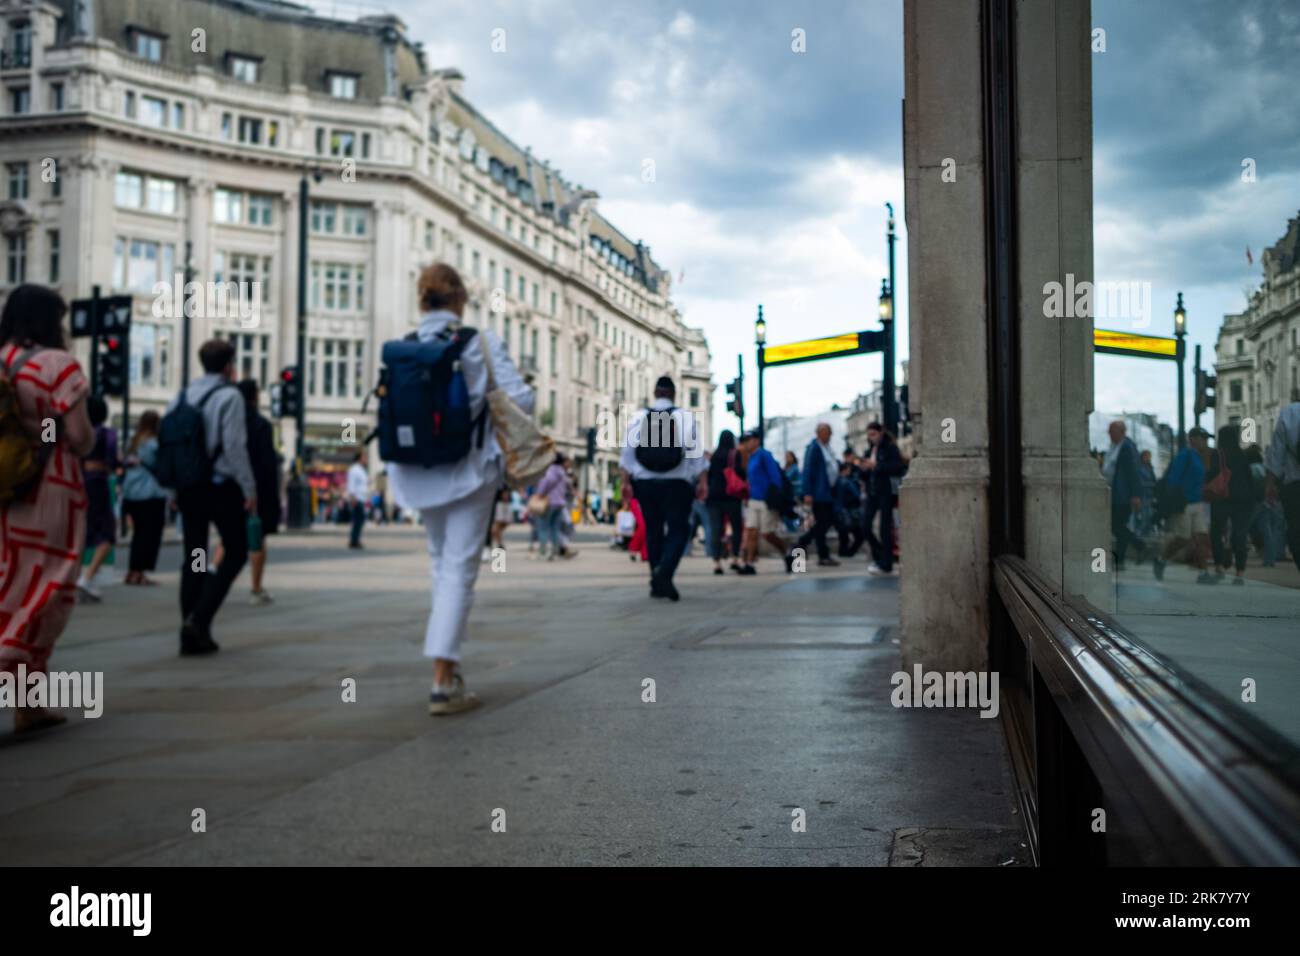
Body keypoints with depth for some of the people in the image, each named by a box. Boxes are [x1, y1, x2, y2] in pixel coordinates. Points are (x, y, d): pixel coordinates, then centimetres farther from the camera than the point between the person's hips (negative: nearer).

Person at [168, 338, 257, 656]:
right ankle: (200, 617, -9)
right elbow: (235, 447, -15)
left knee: (192, 558, 10)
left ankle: (191, 636, 10)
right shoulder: (229, 396, -9)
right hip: (222, 486, -6)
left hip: (188, 487, 6)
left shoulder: (181, 397, 10)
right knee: (235, 553, 7)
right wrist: (249, 489, -10)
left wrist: (174, 486, 15)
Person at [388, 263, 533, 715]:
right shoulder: (481, 342, -8)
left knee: (442, 562, 21)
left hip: (418, 470, 4)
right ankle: (443, 682, -6)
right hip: (469, 467, -4)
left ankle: (448, 664, 26)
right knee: (460, 568, -1)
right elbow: (520, 399, -13)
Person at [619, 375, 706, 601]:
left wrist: (626, 482, 4)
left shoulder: (638, 418, 4)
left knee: (653, 530, 12)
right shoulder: (686, 418, -1)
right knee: (677, 530, 0)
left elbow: (627, 454, 2)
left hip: (645, 483, 3)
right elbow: (696, 454, -4)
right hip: (677, 483, -3)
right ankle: (664, 572, -23)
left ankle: (657, 583, 14)